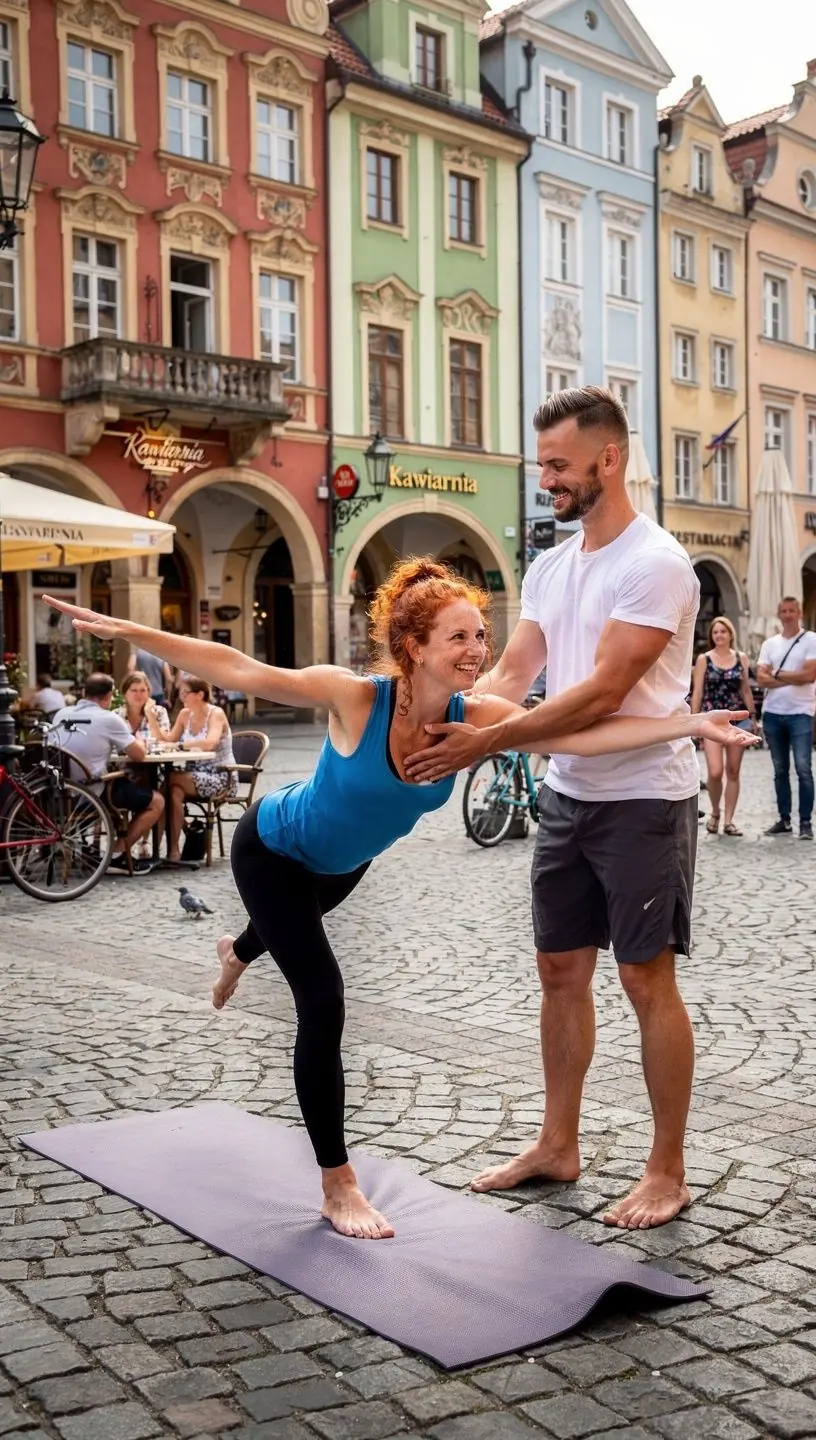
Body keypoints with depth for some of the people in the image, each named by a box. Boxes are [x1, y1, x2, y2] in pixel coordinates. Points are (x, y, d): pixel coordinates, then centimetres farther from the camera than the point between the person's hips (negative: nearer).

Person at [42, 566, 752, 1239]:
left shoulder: (476, 717, -28)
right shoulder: (357, 698, -38)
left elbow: (584, 734, -35)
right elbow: (237, 670, -35)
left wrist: (689, 723, -44)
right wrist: (126, 630, -40)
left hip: (345, 861, 6)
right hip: (273, 851, -6)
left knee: (299, 928, 36)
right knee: (323, 1002, -13)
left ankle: (238, 950, 76)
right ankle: (339, 1187, 1)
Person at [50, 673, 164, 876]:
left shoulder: (61, 714, 7)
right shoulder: (108, 719, -13)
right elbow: (139, 755, -7)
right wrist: (135, 739, 15)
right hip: (93, 793, -8)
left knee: (133, 784, 31)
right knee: (157, 801, 9)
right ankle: (117, 854, 3)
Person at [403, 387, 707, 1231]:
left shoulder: (654, 564, -16)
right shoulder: (550, 568, 10)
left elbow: (603, 693, -24)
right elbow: (511, 675, 6)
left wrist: (485, 745, -27)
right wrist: (438, 720, -11)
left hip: (641, 800, -8)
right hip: (566, 795, 8)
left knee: (647, 979, 1)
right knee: (560, 970, 13)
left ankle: (667, 1171, 15)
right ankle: (557, 1147, 28)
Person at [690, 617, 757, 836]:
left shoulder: (741, 658, 7)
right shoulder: (704, 659, 0)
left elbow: (746, 690, 13)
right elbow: (697, 692, 0)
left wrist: (753, 716, 11)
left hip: (739, 718, 2)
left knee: (733, 772, 4)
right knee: (715, 772, -12)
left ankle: (728, 820, 11)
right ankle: (715, 813, 13)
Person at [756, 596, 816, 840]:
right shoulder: (769, 644, 11)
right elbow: (762, 679, 0)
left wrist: (777, 674, -5)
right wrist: (793, 679, -11)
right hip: (772, 714, 4)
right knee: (780, 770, 9)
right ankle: (784, 819, 14)